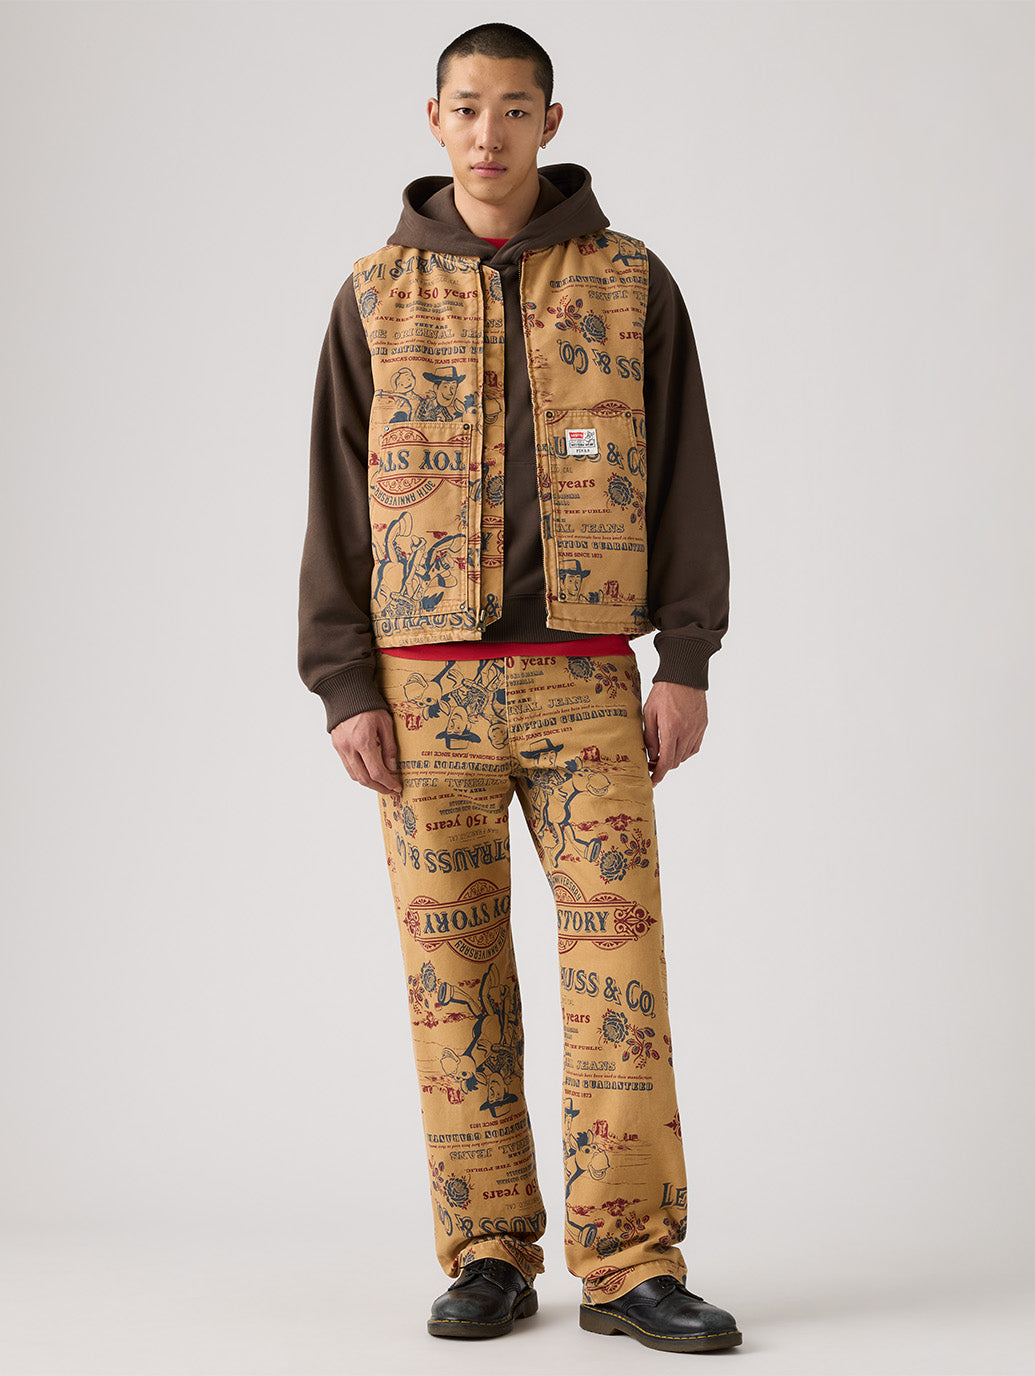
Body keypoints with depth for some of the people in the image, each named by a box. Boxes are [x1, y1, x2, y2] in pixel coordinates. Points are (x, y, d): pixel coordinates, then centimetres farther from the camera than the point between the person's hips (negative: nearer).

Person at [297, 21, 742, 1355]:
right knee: (455, 979, 2)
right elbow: (337, 505, 4)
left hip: (584, 685, 0)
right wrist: (344, 692, -6)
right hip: (424, 689, 1)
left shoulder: (629, 283, 5)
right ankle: (491, 1259, 11)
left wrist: (687, 666, -7)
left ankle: (629, 1268, -1)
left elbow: (683, 480, 3)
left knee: (620, 969, -7)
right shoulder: (376, 297, 7)